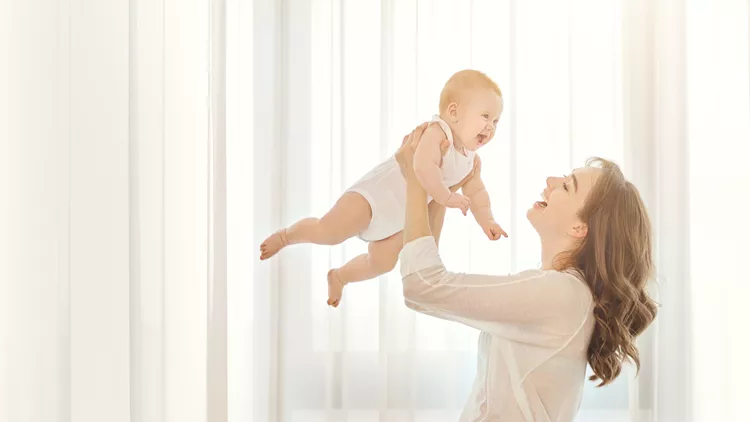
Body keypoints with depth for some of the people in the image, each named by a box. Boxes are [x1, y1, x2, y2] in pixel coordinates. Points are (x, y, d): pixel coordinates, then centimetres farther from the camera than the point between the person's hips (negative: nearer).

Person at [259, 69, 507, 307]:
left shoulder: (470, 160, 2)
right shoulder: (437, 133, -25)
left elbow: (476, 192, 18)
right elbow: (423, 167, -43)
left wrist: (486, 220, 5)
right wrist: (446, 197, -34)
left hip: (400, 218, 9)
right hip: (378, 192, -9)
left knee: (382, 263, 9)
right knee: (328, 232, -19)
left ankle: (339, 276, 36)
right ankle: (286, 235, 10)